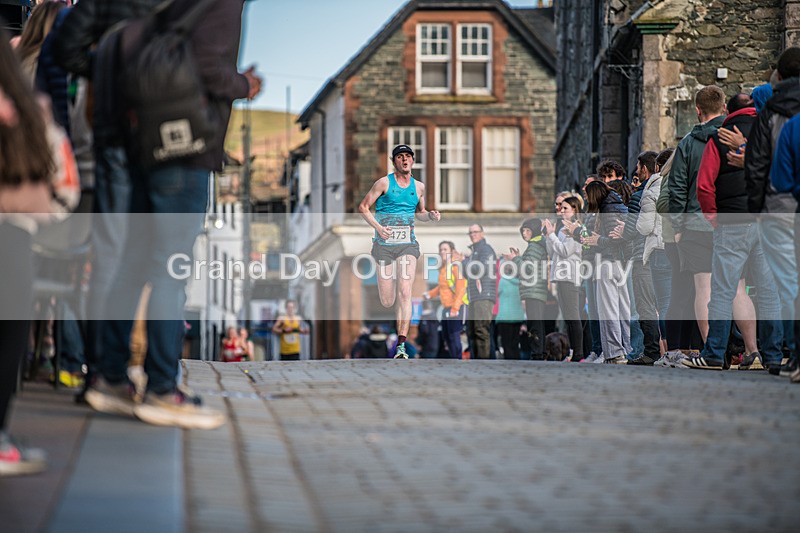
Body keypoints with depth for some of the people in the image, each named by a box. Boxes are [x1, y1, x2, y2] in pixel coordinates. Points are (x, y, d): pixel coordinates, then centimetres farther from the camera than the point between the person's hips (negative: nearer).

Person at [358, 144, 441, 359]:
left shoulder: (418, 187, 12)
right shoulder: (384, 183, -1)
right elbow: (363, 207, 0)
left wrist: (430, 216, 4)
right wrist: (378, 226, -14)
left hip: (407, 244, 2)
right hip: (384, 244, -2)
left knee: (404, 294, -16)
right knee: (387, 302, -1)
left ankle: (401, 345, -17)